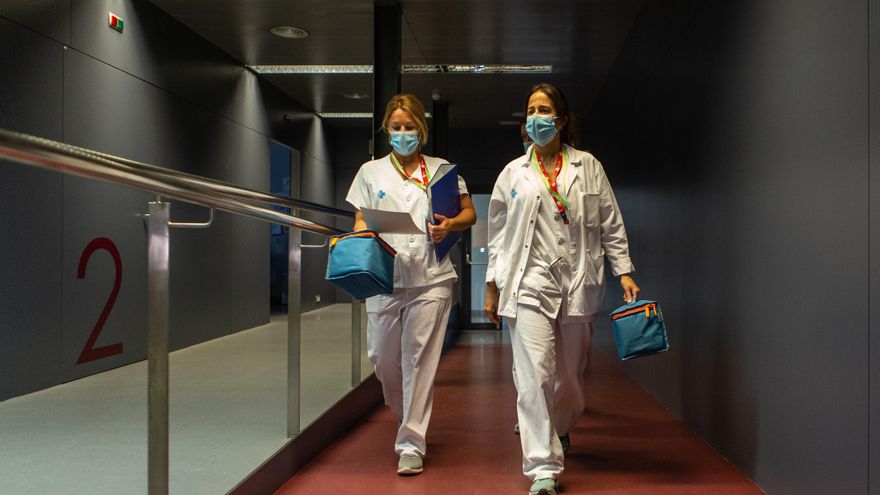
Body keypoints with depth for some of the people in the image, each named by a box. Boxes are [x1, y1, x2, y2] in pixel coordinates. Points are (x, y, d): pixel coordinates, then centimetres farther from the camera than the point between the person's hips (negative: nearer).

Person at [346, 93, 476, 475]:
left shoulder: (441, 169, 10)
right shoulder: (370, 171, 12)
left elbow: (470, 213, 13)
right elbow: (360, 221, 10)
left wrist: (450, 225, -9)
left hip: (430, 278, -2)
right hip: (384, 276, 2)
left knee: (420, 359, -4)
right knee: (382, 355, 7)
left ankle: (411, 444, 3)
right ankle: (409, 414, 37)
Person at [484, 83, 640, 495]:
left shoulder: (588, 167, 9)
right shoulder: (514, 172, 10)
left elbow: (611, 224, 9)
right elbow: (498, 234, 12)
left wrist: (624, 271, 0)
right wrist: (492, 287, 9)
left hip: (578, 285, 1)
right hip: (529, 284, -1)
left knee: (571, 374, 11)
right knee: (534, 374, -12)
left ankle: (559, 430, 41)